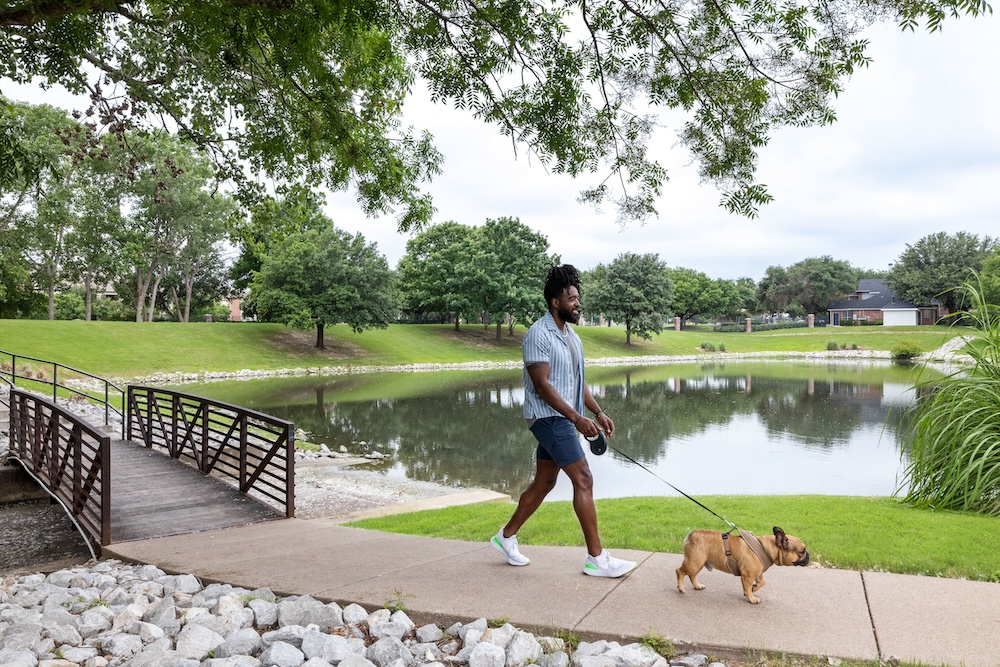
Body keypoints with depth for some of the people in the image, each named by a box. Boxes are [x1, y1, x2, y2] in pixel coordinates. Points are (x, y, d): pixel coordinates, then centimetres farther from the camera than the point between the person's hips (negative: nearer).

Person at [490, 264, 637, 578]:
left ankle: (507, 536, 29)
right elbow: (542, 385, -19)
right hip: (548, 417, -9)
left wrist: (598, 413, 9)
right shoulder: (539, 334, -14)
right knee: (583, 479, -10)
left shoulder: (571, 335, 15)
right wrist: (577, 418, -22)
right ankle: (596, 558, -3)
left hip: (561, 419, 9)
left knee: (544, 482, 14)